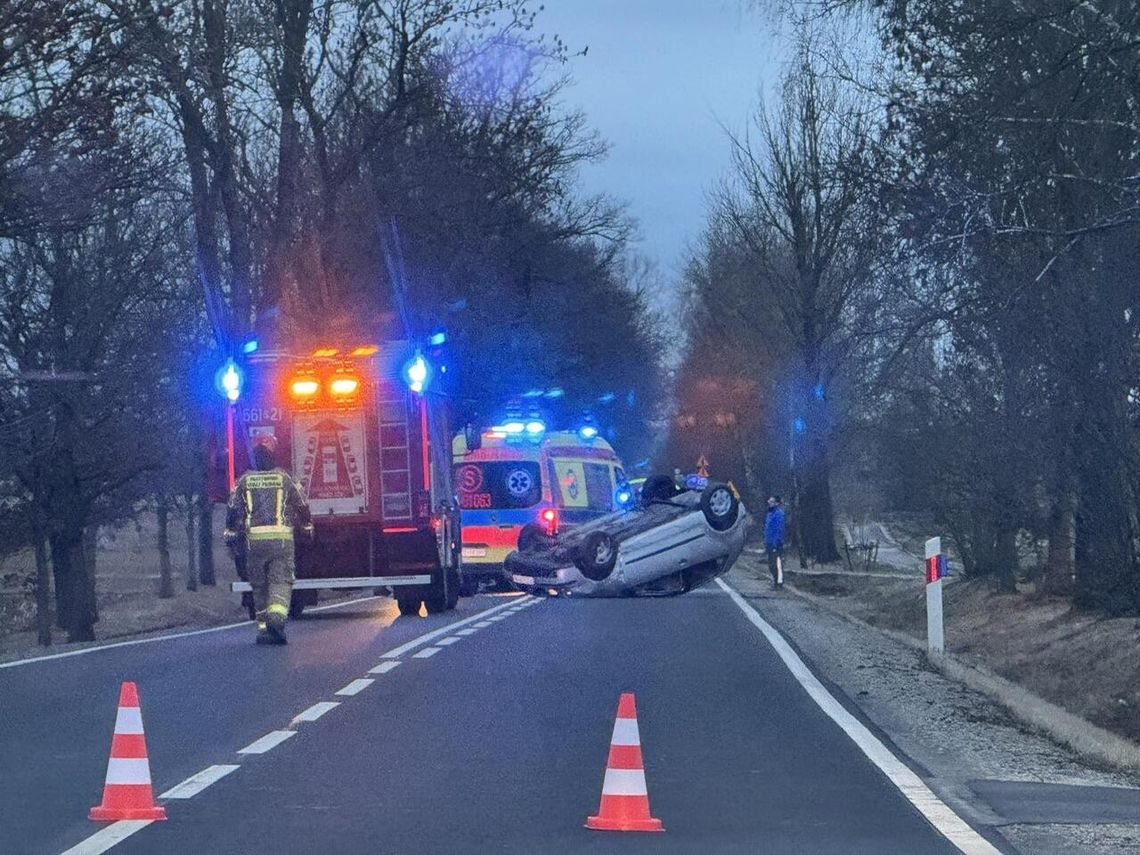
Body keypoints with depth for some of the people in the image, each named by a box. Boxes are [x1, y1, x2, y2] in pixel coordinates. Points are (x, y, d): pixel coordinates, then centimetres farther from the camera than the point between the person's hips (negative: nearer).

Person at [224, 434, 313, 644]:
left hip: (254, 539, 1)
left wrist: (231, 537, 16)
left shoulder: (244, 481, 7)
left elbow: (233, 512, 6)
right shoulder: (285, 479, 4)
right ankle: (277, 613, -31)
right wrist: (307, 530, 26)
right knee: (281, 581, -4)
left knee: (259, 585, 12)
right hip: (281, 538, -1)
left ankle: (263, 626, 11)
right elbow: (302, 508, 11)